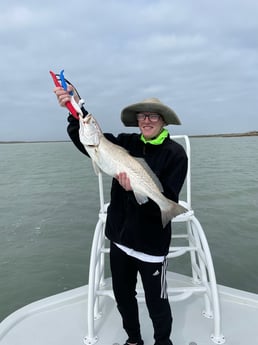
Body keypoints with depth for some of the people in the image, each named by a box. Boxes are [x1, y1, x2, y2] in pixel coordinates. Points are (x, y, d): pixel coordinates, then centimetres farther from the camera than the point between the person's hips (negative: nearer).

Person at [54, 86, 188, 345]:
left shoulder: (175, 153, -11)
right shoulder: (126, 143, -1)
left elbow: (168, 200, -18)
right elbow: (87, 139, -8)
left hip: (151, 242, -4)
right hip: (120, 237, 5)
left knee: (156, 302, 13)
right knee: (123, 296, 22)